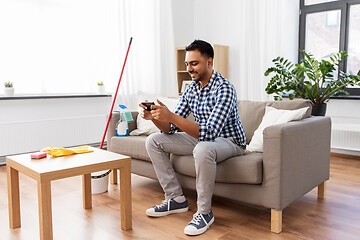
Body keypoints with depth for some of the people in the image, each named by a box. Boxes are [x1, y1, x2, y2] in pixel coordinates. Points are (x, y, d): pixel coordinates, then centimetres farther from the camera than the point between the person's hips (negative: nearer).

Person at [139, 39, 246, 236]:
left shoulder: (224, 89, -24)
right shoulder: (191, 88, 0)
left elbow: (209, 132, -36)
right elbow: (171, 128, -1)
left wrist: (171, 116, -42)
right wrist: (154, 117, -23)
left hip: (229, 141, -8)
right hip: (202, 138, 8)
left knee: (203, 149, -42)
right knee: (154, 141, -1)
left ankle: (204, 212, -19)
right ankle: (176, 198, 3)